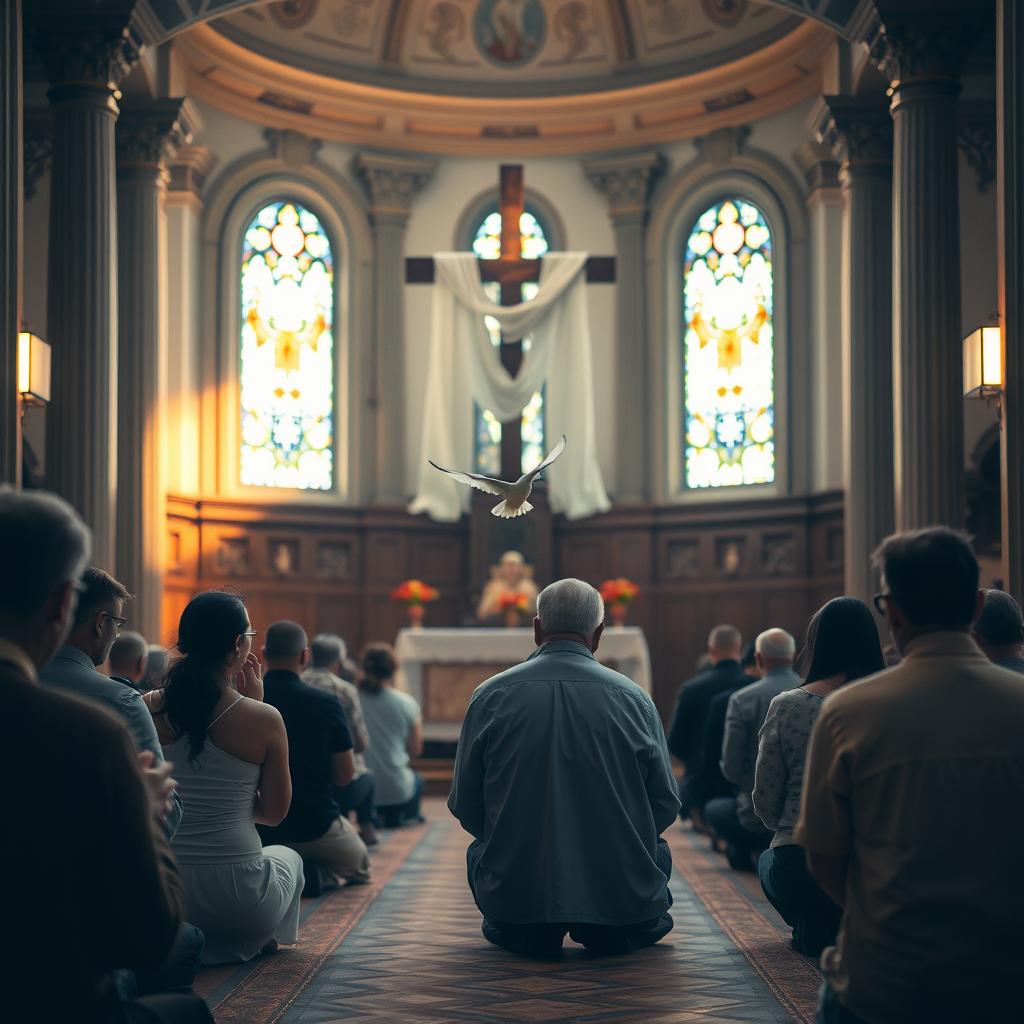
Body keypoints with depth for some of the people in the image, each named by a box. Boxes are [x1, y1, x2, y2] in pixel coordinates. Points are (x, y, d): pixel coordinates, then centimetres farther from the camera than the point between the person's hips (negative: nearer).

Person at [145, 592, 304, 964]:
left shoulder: (148, 708, -5)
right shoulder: (263, 719, -13)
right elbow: (274, 812, 2)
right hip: (237, 902, -3)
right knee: (288, 857, 34)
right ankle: (245, 944, 17)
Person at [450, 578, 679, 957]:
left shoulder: (490, 695, -2)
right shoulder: (633, 698, -3)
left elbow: (464, 805, 3)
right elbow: (666, 805, 5)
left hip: (514, 892, 0)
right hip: (623, 894, 1)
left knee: (479, 851, 32)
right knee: (658, 850, 32)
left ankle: (522, 932, 11)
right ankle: (609, 933, 14)